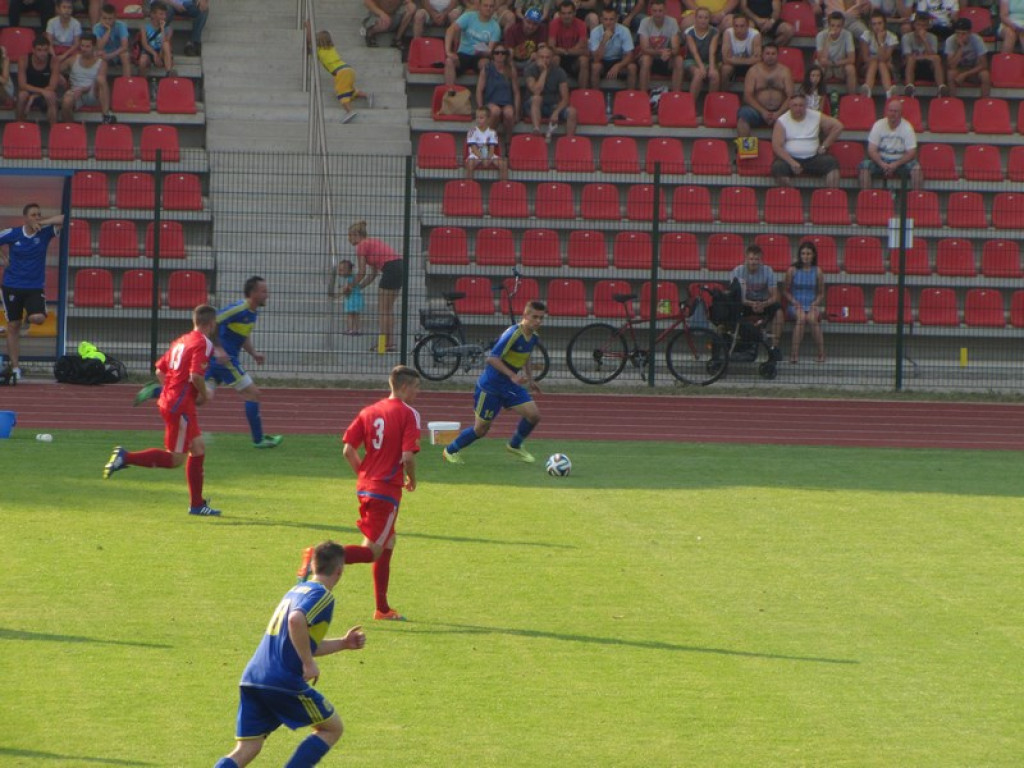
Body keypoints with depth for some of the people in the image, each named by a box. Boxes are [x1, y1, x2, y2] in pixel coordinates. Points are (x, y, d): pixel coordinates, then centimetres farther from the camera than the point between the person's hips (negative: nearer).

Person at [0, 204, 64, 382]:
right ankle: (14, 367, 13)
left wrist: (42, 223, -18)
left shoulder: (45, 233, -4)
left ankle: (30, 316, 13)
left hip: (35, 287, 0)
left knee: (38, 319, -24)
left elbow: (63, 219, -15)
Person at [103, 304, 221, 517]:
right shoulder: (203, 343, -12)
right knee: (176, 459, -5)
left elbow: (160, 370, 17)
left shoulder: (181, 341, 14)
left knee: (199, 447, 14)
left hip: (168, 401, 10)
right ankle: (126, 457, -11)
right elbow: (195, 376, -23)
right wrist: (204, 395, -6)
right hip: (181, 407, -10)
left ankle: (197, 504, 16)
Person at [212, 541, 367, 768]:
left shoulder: (297, 590, 23)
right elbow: (296, 620, -26)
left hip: (251, 679, 7)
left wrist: (343, 643, 33)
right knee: (332, 728, 12)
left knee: (246, 750, 6)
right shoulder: (322, 595, -5)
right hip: (284, 682, -7)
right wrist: (309, 664, -18)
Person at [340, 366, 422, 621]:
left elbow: (348, 450, 4)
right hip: (387, 490, -8)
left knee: (387, 543, 20)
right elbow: (408, 457, -19)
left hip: (365, 486, 8)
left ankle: (382, 609, 23)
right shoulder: (408, 414, -10)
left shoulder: (369, 411, 9)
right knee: (373, 551, -4)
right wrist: (411, 481, 1)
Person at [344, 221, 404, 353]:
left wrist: (351, 286, 10)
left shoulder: (362, 246, -2)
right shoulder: (372, 242, 25)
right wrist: (358, 287, 24)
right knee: (388, 308, 15)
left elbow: (362, 272, -4)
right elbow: (373, 273, 25)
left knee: (383, 309, -1)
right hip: (401, 267, 9)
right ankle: (390, 343, 15)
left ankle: (385, 344, -3)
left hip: (391, 269, -9)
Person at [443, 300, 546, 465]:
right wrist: (513, 376, -35)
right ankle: (450, 450, 25)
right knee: (481, 428, 2)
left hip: (510, 386, 7)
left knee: (534, 414, -7)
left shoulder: (533, 337, 1)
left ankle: (515, 446, 18)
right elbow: (492, 358, -29)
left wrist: (530, 380, 21)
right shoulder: (512, 334, -25)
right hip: (490, 387, -7)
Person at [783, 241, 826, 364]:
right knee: (801, 317, -36)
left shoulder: (817, 272, 8)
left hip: (812, 305, 1)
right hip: (795, 306, -1)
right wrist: (795, 302, -7)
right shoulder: (792, 270, 5)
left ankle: (821, 354, -31)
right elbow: (786, 291, 10)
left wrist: (815, 304, -5)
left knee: (812, 318, -35)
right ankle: (794, 353, -38)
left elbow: (821, 293, 14)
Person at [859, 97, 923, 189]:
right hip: (881, 160, 1)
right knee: (865, 165, -28)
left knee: (915, 167, -30)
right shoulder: (878, 125, -6)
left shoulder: (907, 128, -8)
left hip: (900, 161, -1)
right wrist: (882, 164, -27)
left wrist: (896, 164, -25)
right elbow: (872, 150, -9)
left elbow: (911, 153, -10)